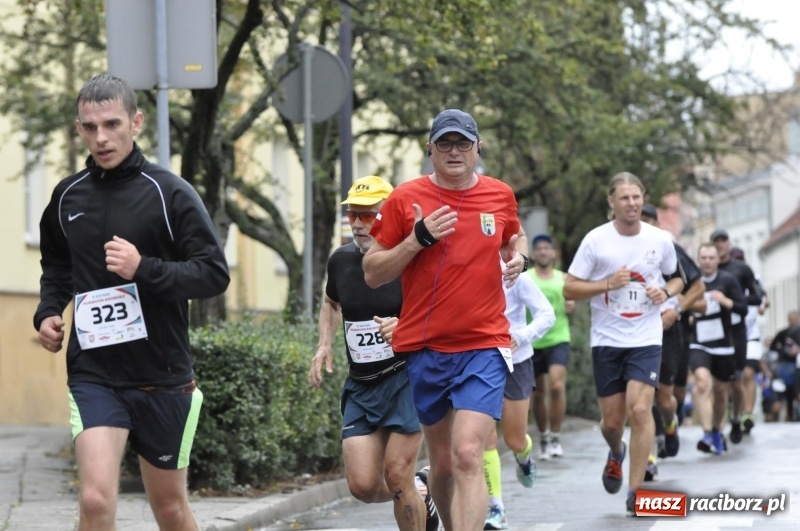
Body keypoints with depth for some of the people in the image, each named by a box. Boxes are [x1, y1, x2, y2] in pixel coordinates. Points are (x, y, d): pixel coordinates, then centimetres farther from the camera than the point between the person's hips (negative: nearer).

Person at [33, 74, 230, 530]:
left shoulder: (170, 193, -7)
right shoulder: (68, 196, 6)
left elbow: (215, 274, -11)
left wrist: (144, 269, -23)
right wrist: (48, 311, 6)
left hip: (163, 377, -1)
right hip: (94, 376, 1)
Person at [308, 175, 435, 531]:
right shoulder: (341, 259, 5)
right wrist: (325, 345, 12)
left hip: (405, 378, -5)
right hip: (360, 385, 5)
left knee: (396, 476, -11)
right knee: (363, 486, -4)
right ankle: (419, 494, 29)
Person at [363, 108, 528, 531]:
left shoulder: (500, 195, 5)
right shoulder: (405, 199, 0)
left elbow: (514, 237, 27)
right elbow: (372, 273, 1)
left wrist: (518, 256, 4)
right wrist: (418, 238, -14)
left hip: (484, 346, -1)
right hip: (423, 349, 1)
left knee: (468, 456, -17)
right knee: (442, 462, 11)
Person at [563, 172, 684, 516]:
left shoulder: (660, 240, 0)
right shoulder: (595, 240, -6)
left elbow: (676, 278, 17)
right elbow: (569, 288, -4)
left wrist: (666, 291, -6)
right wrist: (608, 284, -18)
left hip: (646, 340, 0)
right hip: (606, 340, 0)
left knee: (640, 410, -16)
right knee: (612, 419, 6)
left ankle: (635, 492, -9)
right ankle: (616, 453, 44)